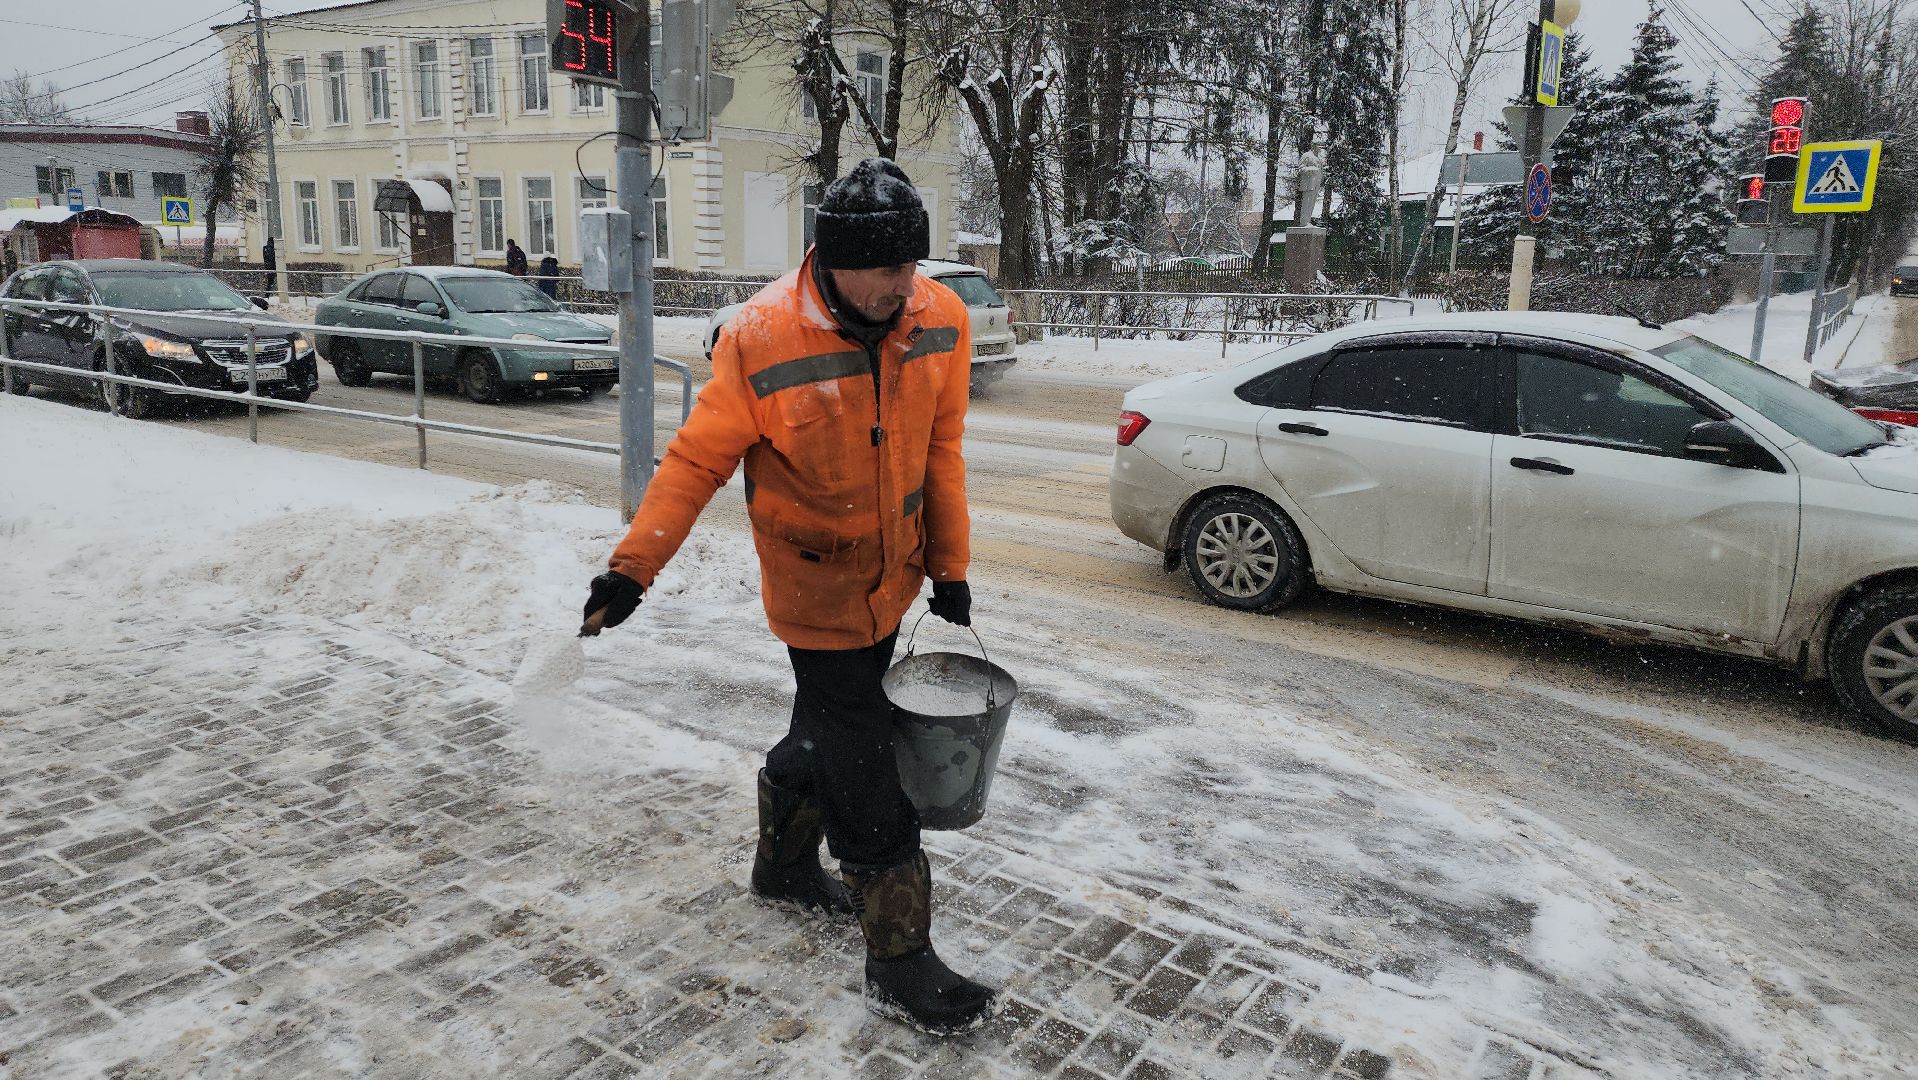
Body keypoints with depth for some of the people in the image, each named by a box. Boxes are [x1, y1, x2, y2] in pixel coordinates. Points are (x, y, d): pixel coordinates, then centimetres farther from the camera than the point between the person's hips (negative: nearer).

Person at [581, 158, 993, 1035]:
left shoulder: (941, 321, -8)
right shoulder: (761, 339, -22)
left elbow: (940, 452, 3)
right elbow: (696, 461, -14)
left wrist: (950, 566, 7)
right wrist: (632, 568, -20)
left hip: (890, 583, 6)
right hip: (817, 594, -6)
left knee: (826, 731, 24)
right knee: (868, 781, -2)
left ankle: (784, 869, 49)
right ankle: (899, 966, 14)